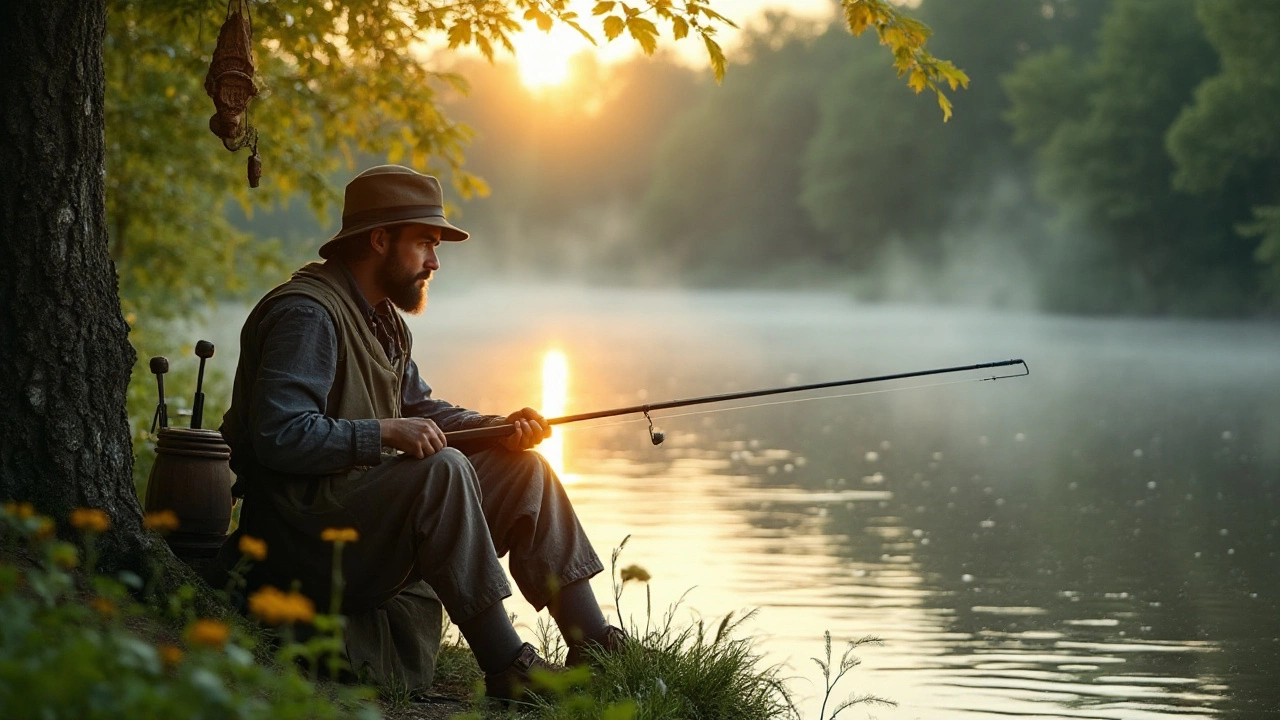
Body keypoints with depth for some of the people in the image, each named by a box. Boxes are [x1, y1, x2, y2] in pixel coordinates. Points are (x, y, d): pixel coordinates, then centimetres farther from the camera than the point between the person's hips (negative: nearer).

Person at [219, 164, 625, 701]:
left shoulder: (380, 318, 18)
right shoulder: (305, 314, -15)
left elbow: (423, 411, 22)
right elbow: (279, 434, -25)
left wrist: (501, 429, 3)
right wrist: (385, 432, -27)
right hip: (303, 530, -10)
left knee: (521, 469, 4)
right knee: (444, 470, -32)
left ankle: (594, 645, -1)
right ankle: (506, 668, -29)